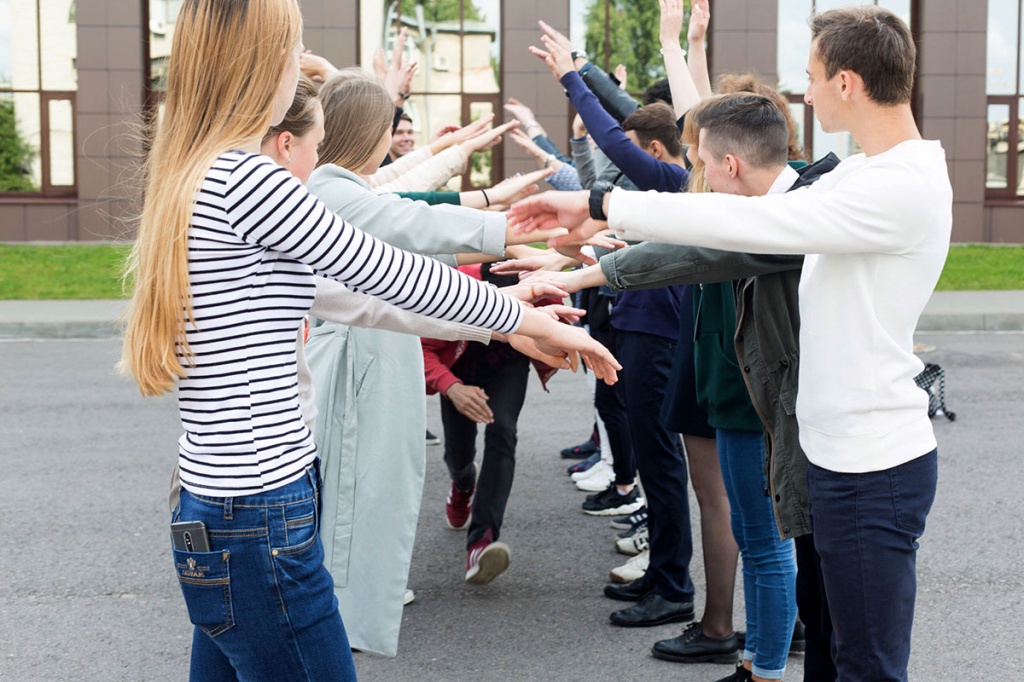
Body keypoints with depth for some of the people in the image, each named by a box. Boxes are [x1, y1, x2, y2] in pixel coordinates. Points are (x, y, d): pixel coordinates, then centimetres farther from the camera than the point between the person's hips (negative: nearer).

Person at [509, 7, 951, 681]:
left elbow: (745, 221, -27)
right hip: (846, 452, 10)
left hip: (873, 468, -10)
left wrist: (602, 205, -21)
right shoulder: (863, 172, 10)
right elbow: (755, 217, 13)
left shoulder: (902, 188, -22)